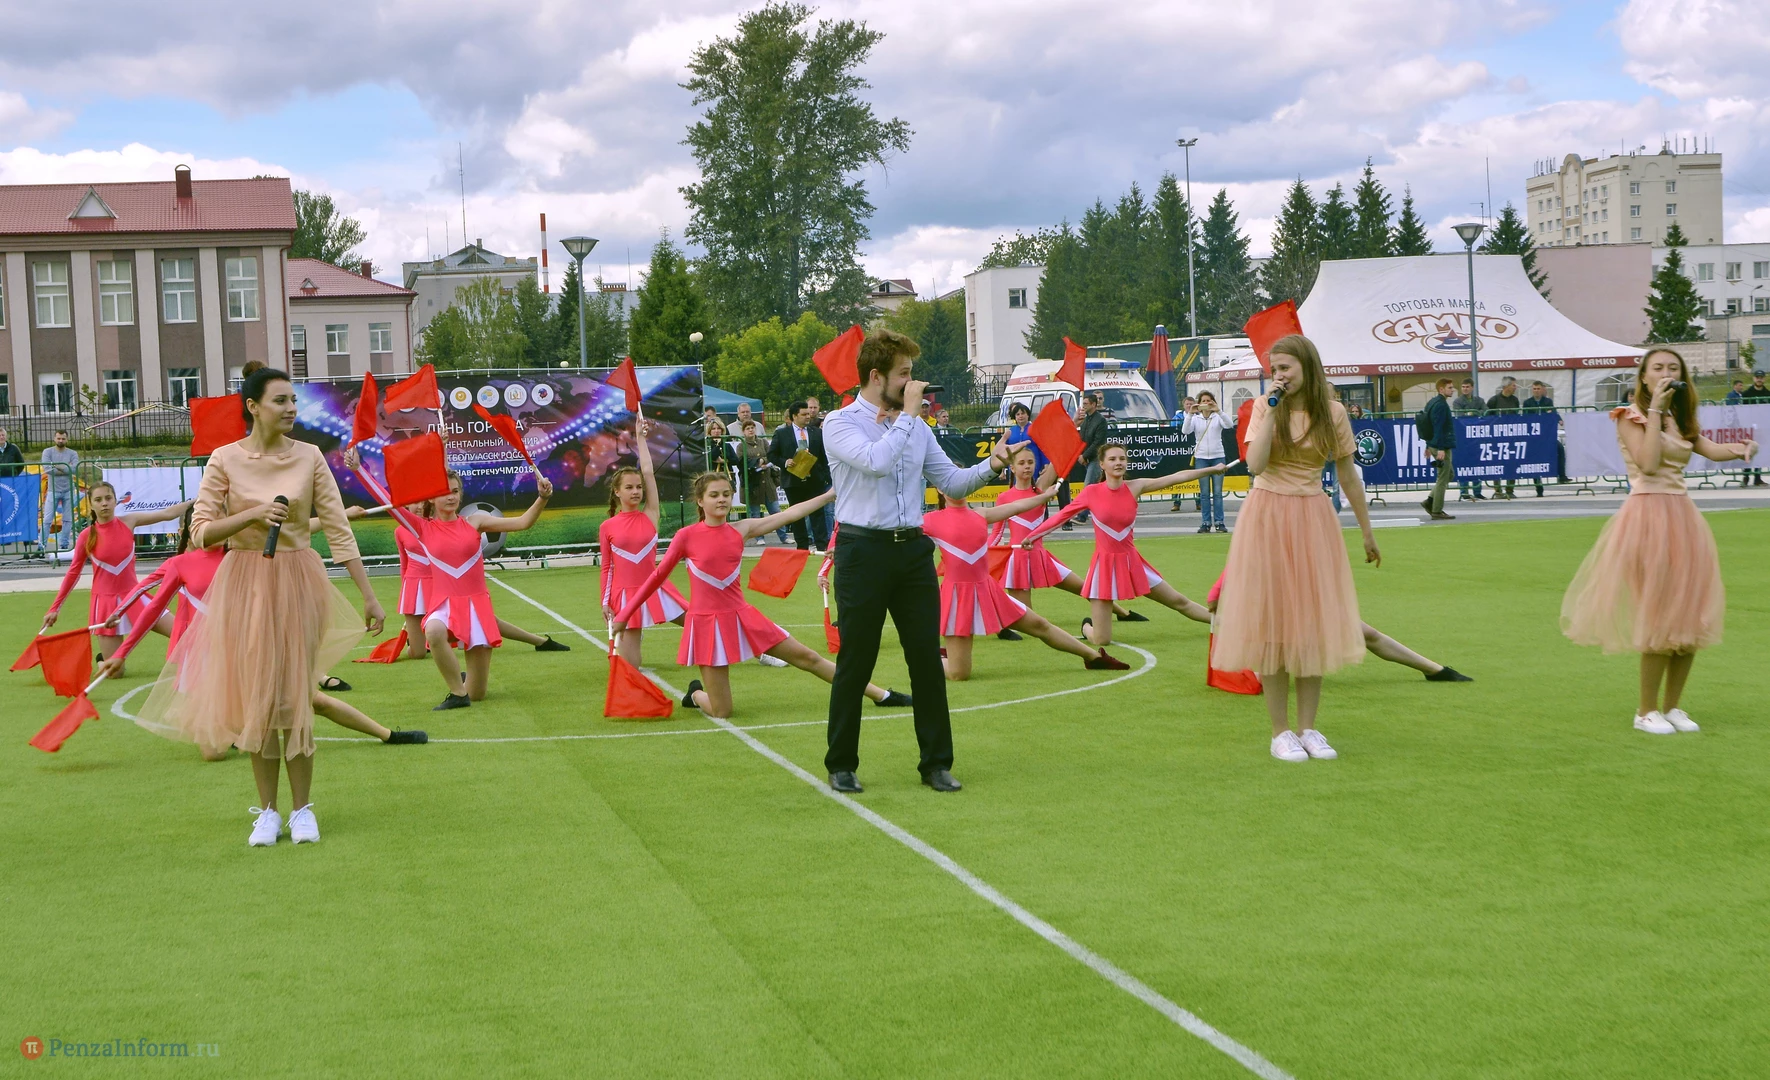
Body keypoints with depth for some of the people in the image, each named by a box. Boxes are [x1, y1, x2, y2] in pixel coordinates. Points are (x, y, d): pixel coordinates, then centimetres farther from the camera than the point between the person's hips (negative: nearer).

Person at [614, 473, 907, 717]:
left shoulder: (740, 530, 1)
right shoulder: (686, 536, -8)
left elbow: (789, 513, 0)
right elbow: (657, 577, 0)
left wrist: (833, 493, -4)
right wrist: (625, 614, 2)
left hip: (741, 616, 4)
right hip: (707, 622, -4)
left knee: (806, 657, 8)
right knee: (721, 713, -4)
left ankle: (880, 695, 15)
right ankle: (696, 693, 32)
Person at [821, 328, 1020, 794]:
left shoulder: (916, 427, 14)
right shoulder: (840, 424, -4)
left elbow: (951, 482, 11)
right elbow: (876, 460, -23)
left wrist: (990, 465, -6)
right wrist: (908, 412, -14)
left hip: (913, 550, 5)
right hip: (863, 551, -5)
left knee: (927, 659, 5)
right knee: (855, 663, 3)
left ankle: (936, 763, 15)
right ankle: (841, 766, 16)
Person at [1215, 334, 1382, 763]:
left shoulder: (1332, 413, 0)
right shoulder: (1264, 407, 0)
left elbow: (1349, 477, 7)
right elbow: (1255, 465, -15)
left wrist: (1367, 533, 12)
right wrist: (1271, 411, -15)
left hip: (1312, 521, 1)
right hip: (1266, 518, -1)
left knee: (1312, 622, 2)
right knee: (1271, 622, -1)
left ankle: (1307, 728, 11)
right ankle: (1281, 731, 5)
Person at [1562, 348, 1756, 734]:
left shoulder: (1681, 420, 17)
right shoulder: (1631, 416, -4)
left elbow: (1712, 450, 2)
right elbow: (1648, 463, -19)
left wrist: (1742, 448, -17)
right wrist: (1655, 411, -15)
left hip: (1683, 517, 7)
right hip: (1648, 514, -7)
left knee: (1689, 616, 5)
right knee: (1657, 615, -6)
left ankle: (1671, 705, 16)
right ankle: (1646, 710, 4)